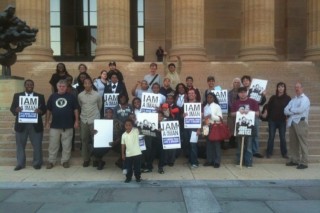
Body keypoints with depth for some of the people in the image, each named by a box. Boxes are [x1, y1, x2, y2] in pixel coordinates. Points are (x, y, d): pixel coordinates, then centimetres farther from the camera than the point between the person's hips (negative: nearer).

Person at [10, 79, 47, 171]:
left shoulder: (40, 96, 7)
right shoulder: (17, 95, 9)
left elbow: (44, 109, 4)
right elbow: (12, 108, 6)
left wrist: (40, 111, -19)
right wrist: (16, 110, -17)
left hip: (35, 124, -1)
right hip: (21, 124, 1)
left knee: (37, 145, 4)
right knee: (20, 145, 8)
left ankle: (37, 163, 16)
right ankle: (20, 164, 19)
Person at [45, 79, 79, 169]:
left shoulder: (71, 97, 2)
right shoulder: (52, 96, 7)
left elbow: (76, 109, 3)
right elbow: (48, 110, 10)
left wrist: (76, 121, -2)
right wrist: (47, 122, 7)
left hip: (68, 125, -1)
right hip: (54, 125, 1)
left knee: (67, 145, 5)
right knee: (53, 144, 7)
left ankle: (65, 161, 17)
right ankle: (51, 161, 18)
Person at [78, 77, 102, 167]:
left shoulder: (97, 95, -5)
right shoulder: (80, 95, 1)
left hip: (94, 120, -2)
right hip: (83, 120, 2)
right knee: (84, 140, 6)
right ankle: (86, 159, 17)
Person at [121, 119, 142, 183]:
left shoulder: (136, 131, -5)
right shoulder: (124, 135, 1)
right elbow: (123, 145, 6)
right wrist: (122, 154, 6)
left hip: (137, 153, -2)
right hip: (128, 154, 2)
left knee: (137, 167, 10)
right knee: (128, 168, 12)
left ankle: (138, 177, 28)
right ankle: (128, 178, 30)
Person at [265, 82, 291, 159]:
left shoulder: (287, 98, 0)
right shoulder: (273, 97, 3)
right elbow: (268, 107, 6)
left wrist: (287, 117, -7)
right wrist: (268, 116, -1)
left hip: (282, 121, 0)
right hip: (272, 120, 0)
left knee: (282, 137, 4)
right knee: (271, 137, 3)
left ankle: (284, 153, 16)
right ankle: (269, 153, 11)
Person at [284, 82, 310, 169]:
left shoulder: (305, 99, -2)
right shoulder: (293, 99, 18)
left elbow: (300, 109, -17)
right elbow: (286, 110, 8)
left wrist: (291, 110, -2)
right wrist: (294, 111, -9)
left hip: (301, 123, -7)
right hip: (292, 123, 7)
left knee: (302, 143, -5)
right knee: (293, 142, 10)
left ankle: (304, 163, -2)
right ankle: (295, 160, 18)